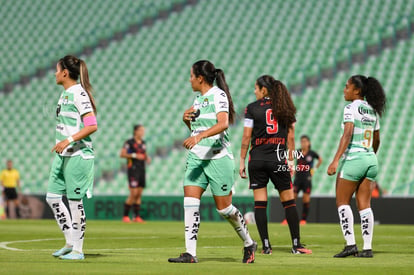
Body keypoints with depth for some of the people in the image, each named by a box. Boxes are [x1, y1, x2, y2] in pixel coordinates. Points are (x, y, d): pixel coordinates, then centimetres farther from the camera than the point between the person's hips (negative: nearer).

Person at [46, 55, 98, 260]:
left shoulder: (79, 93, -13)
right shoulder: (65, 93, 15)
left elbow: (92, 126, -20)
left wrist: (68, 140, -25)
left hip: (77, 155, -10)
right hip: (63, 155, 10)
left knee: (75, 200, -5)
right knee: (52, 197, 8)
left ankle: (78, 249, 3)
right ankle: (70, 243, 16)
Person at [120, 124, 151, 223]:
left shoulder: (143, 143, 15)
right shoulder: (129, 142, -6)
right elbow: (122, 154, -12)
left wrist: (147, 158, 5)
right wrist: (134, 155, -19)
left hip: (142, 170, 7)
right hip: (133, 170, -7)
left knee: (139, 194, 4)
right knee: (133, 194, -12)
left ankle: (137, 216, 8)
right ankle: (125, 216, -3)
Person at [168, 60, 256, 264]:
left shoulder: (218, 95, -10)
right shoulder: (198, 98, 16)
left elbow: (223, 124, -25)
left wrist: (199, 136, -38)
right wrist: (187, 120, 4)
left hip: (218, 157, -7)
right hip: (196, 157, 7)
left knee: (223, 208, -1)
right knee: (190, 202, -8)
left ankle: (249, 244, 21)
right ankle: (190, 253, -10)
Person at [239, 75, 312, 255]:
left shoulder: (252, 108, -1)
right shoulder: (285, 108, 6)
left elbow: (246, 137, -3)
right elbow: (291, 137, 6)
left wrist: (242, 162, 2)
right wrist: (291, 160, 12)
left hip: (257, 159, -1)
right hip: (278, 159, 1)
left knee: (260, 204, 2)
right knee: (289, 202, 7)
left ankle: (266, 245, -1)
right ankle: (296, 244, 4)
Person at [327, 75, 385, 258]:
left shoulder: (351, 107, -9)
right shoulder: (372, 110, 14)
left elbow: (347, 134, -20)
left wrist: (336, 160, -25)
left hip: (353, 158, -7)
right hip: (370, 159, 7)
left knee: (342, 202, 3)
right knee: (364, 205, 6)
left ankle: (350, 244, -7)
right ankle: (367, 248, 1)